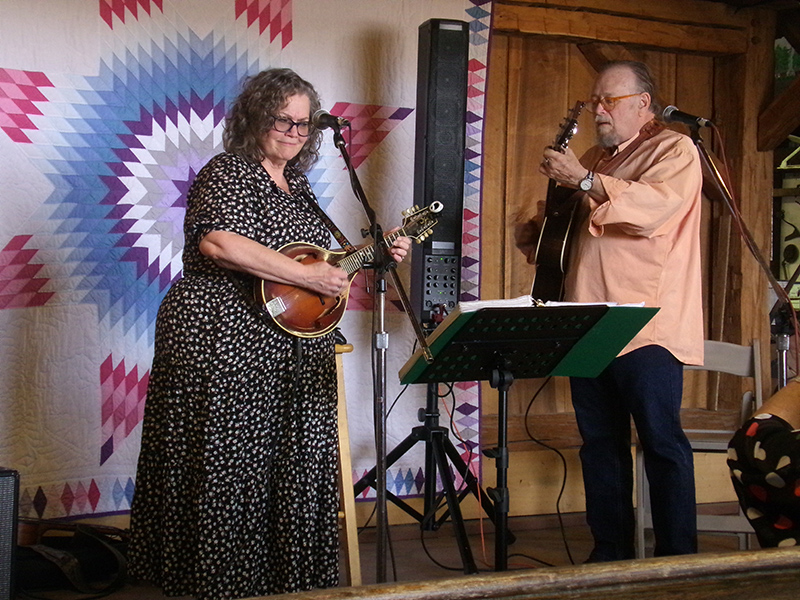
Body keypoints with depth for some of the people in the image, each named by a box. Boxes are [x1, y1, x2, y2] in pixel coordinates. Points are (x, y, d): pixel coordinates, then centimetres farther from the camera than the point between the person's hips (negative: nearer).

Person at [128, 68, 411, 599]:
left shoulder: (296, 185, 19)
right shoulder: (228, 173, -7)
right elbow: (217, 242, -25)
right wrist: (307, 275, -22)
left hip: (292, 355, 9)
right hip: (226, 342, -8)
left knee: (293, 470, 9)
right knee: (229, 469, -4)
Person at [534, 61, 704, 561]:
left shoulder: (674, 150, -2)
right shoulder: (596, 158, 22)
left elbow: (656, 208, -22)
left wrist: (583, 179, -21)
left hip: (646, 329, -7)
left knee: (662, 442, -5)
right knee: (600, 442, 9)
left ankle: (678, 562, 3)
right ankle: (611, 553, 18)